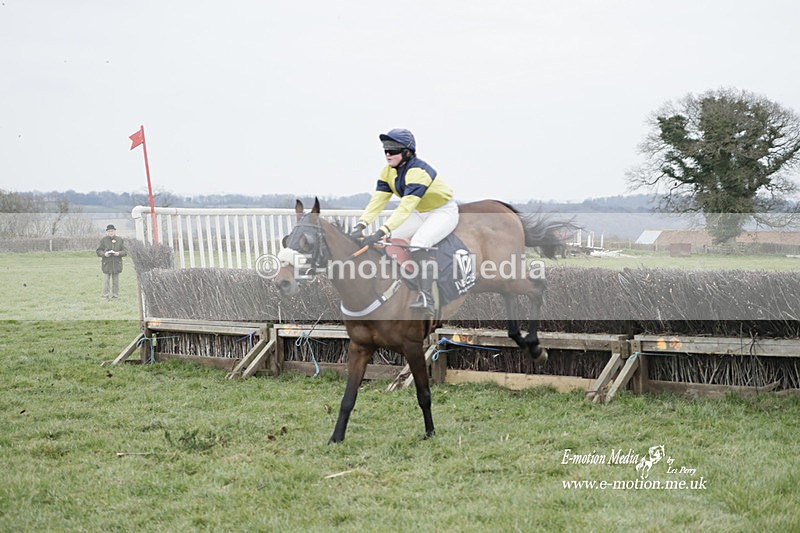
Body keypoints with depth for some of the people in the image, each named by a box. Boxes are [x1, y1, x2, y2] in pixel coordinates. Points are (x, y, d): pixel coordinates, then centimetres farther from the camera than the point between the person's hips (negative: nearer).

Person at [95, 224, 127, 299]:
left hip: (117, 263, 2)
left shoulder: (120, 240, 7)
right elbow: (98, 251, 3)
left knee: (116, 279, 6)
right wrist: (104, 254, -17)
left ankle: (115, 295, 13)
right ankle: (105, 295, 1)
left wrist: (119, 253, -14)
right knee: (107, 279, -4)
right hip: (107, 263, -2)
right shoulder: (103, 240, 4)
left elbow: (125, 251, 5)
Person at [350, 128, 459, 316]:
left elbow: (405, 207, -40)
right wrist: (361, 225, -28)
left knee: (419, 242, -34)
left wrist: (381, 232, -48)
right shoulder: (388, 172, -5)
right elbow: (377, 201, -12)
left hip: (444, 211, -9)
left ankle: (426, 299, -38)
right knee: (385, 240, -9)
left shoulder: (418, 171, -31)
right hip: (420, 214, 9)